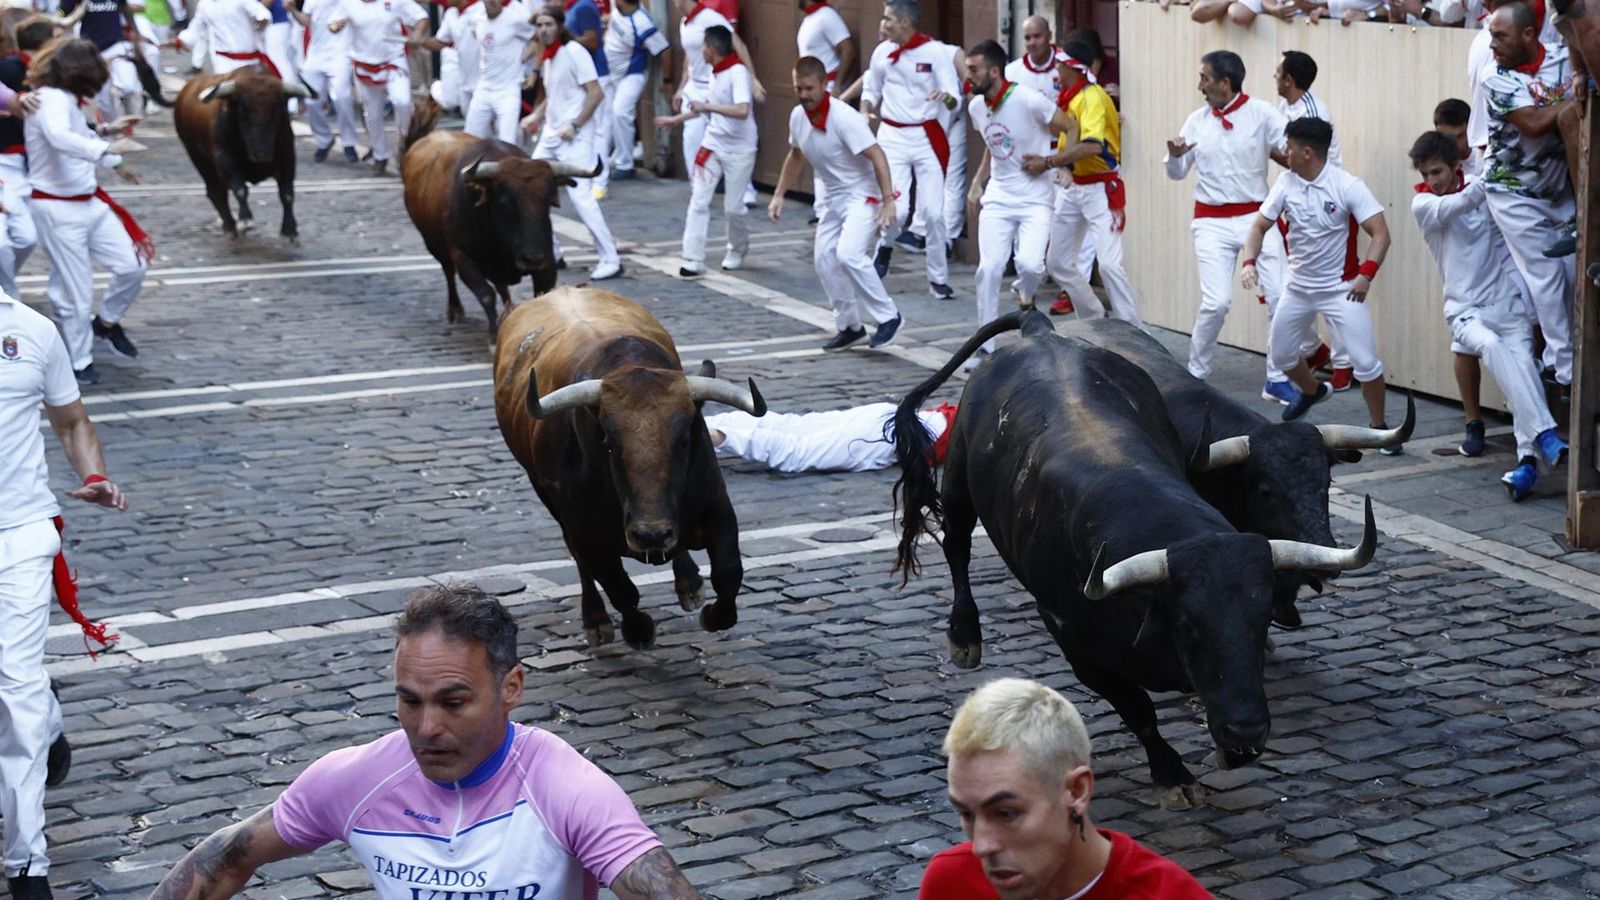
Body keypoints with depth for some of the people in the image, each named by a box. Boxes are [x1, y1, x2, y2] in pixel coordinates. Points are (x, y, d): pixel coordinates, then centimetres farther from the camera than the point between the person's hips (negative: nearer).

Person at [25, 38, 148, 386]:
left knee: (132, 266, 5)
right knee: (77, 292, 0)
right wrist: (107, 149, -49)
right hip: (58, 210, -9)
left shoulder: (65, 99, 9)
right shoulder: (52, 99, -20)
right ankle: (80, 362, 18)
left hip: (89, 202, 9)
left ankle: (107, 322, 31)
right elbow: (58, 137, -41)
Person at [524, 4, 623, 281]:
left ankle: (610, 260, -9)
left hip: (575, 136, -9)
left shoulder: (574, 52, -11)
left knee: (579, 194, -15)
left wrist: (574, 125, -21)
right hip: (551, 133, 9)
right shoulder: (547, 57, 14)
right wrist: (536, 116, 11)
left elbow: (596, 94, -16)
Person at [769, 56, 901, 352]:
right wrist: (779, 194, 18)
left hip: (864, 196, -8)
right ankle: (850, 326, 18)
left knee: (848, 254, -25)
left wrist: (888, 201, -31)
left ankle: (888, 316, -13)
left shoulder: (844, 117, -24)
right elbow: (796, 156, 19)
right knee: (824, 259, 5)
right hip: (834, 199, 8)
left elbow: (877, 156, -26)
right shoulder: (798, 116, 0)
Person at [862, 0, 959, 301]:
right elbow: (871, 90, 17)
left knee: (933, 211, 0)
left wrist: (946, 97, -35)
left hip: (927, 137, -1)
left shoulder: (934, 52, -10)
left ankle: (938, 278, 13)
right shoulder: (882, 52, 1)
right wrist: (865, 113, -3)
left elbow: (955, 99, -12)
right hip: (892, 136, 2)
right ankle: (884, 247, 22)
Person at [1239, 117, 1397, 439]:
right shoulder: (1286, 183, -4)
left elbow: (1380, 234, -17)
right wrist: (1249, 262, -16)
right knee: (1280, 353, 15)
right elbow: (1260, 226, 2)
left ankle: (1379, 429, 6)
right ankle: (1312, 391, 46)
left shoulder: (1347, 186, -17)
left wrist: (1366, 274, -29)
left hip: (1340, 289, -5)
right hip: (1298, 288, 5)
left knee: (1365, 361, -12)